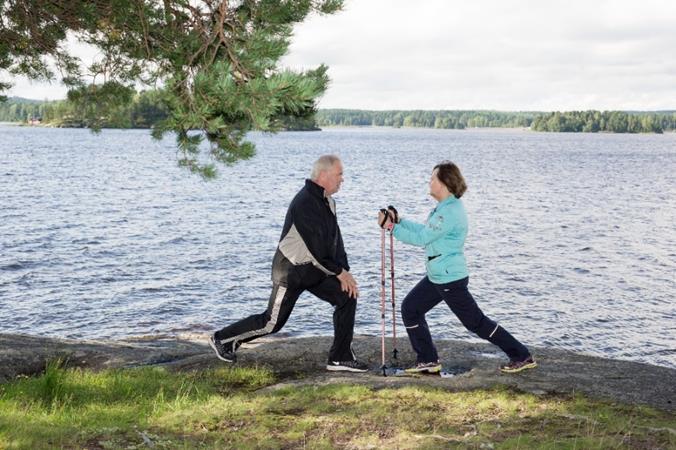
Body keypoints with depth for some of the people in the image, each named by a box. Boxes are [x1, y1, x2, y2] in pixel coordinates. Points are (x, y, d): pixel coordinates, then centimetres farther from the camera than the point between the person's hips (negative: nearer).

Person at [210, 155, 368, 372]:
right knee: (272, 323, 0)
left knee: (347, 297, -6)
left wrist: (345, 271, -3)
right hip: (291, 270, -8)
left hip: (315, 269, 9)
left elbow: (335, 239, 7)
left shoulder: (327, 201, 7)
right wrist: (339, 272, -18)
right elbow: (316, 247, -26)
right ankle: (222, 338, 20)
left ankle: (341, 358, 2)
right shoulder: (305, 203, -25)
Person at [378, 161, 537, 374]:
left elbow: (421, 238, -24)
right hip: (437, 277, 10)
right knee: (410, 308, 11)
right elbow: (425, 230, 17)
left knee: (476, 322, -2)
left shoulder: (450, 212, -23)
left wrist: (392, 227, -17)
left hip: (450, 279, -10)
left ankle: (522, 357, 9)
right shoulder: (445, 207, 9)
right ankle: (428, 361, 17)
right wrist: (398, 220, 14)